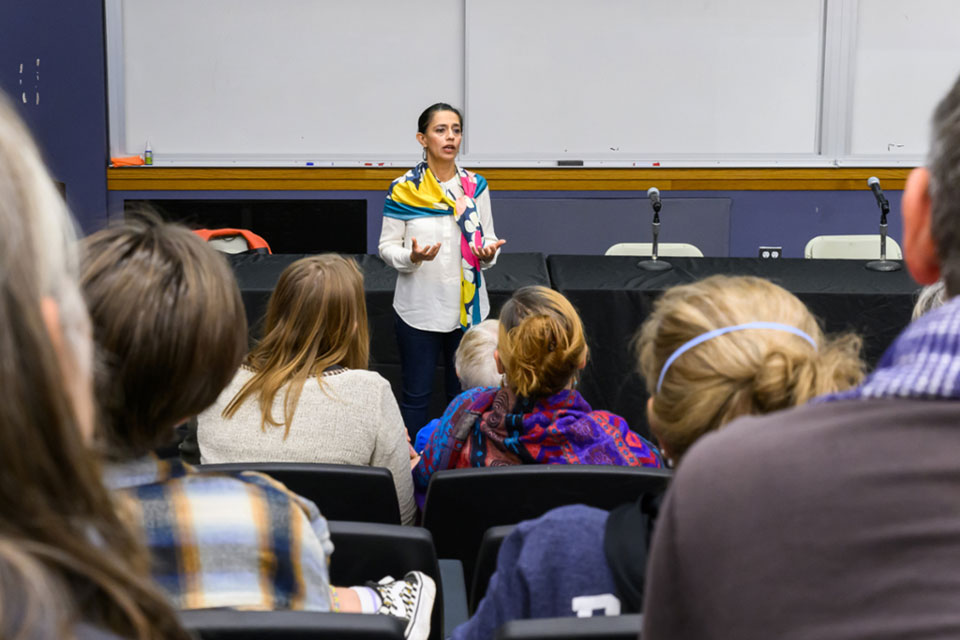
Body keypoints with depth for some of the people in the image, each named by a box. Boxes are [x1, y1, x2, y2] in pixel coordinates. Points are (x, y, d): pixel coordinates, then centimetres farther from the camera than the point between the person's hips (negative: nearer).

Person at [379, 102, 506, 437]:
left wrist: (488, 252, -13)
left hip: (468, 308, 3)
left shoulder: (476, 186, 5)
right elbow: (387, 246, 0)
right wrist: (412, 256, -21)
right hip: (419, 308, -2)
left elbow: (488, 240, 11)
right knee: (416, 395, 6)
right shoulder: (403, 189, -4)